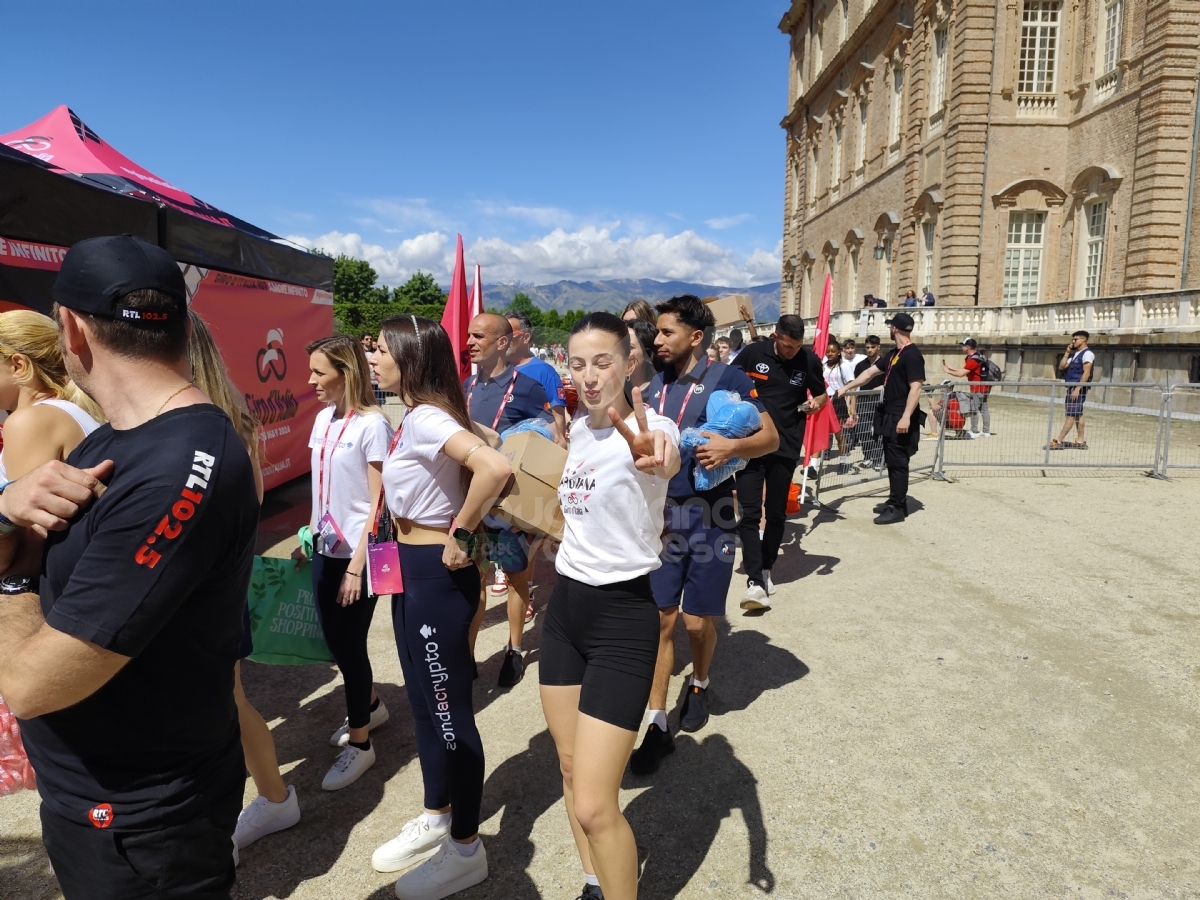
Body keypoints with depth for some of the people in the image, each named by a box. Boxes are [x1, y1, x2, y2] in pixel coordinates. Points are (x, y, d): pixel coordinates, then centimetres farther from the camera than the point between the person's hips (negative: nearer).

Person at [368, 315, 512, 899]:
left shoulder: (426, 418, -20)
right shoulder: (414, 418, 9)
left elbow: (494, 467, -37)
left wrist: (461, 536, -25)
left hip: (437, 575, -10)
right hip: (409, 569, 10)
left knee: (450, 711, 4)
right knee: (423, 702, 21)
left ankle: (466, 848, 22)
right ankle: (436, 818, 40)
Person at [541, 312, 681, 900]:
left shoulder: (648, 429, -17)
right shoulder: (579, 430, 5)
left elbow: (668, 458, -44)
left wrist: (655, 455, -63)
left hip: (623, 616, -7)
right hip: (565, 606, 7)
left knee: (595, 806, -7)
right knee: (570, 768, 19)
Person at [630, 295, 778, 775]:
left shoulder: (727, 378, -6)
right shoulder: (654, 383, 8)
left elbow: (771, 437, -4)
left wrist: (731, 446, -21)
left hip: (709, 516, -3)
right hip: (661, 514, 3)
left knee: (698, 621, 8)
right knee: (661, 619, 1)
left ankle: (699, 685, 38)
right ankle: (657, 722, 11)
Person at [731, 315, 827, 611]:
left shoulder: (810, 360, -2)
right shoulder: (752, 353, -5)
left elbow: (822, 394, 13)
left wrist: (816, 403, -10)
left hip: (786, 447, 1)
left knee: (776, 512, 9)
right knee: (749, 512, -9)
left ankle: (765, 570, 26)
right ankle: (755, 581, -11)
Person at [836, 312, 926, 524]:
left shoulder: (912, 355, -14)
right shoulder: (894, 354, 16)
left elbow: (915, 388, -21)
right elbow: (870, 372, 22)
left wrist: (906, 417, -26)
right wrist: (847, 387, 21)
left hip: (901, 418, -10)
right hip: (890, 416, 10)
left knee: (898, 462, -5)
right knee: (892, 461, 14)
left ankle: (898, 508, 1)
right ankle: (894, 502, 23)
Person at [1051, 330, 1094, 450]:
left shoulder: (1087, 354, -9)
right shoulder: (1074, 355, 19)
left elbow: (1086, 373, -17)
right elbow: (1061, 367, 16)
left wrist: (1077, 389, -24)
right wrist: (1067, 353, 9)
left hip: (1079, 388, -10)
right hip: (1071, 388, 10)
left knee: (1071, 415, -10)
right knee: (1077, 415, 10)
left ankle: (1058, 442, -14)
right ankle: (1081, 441, 14)